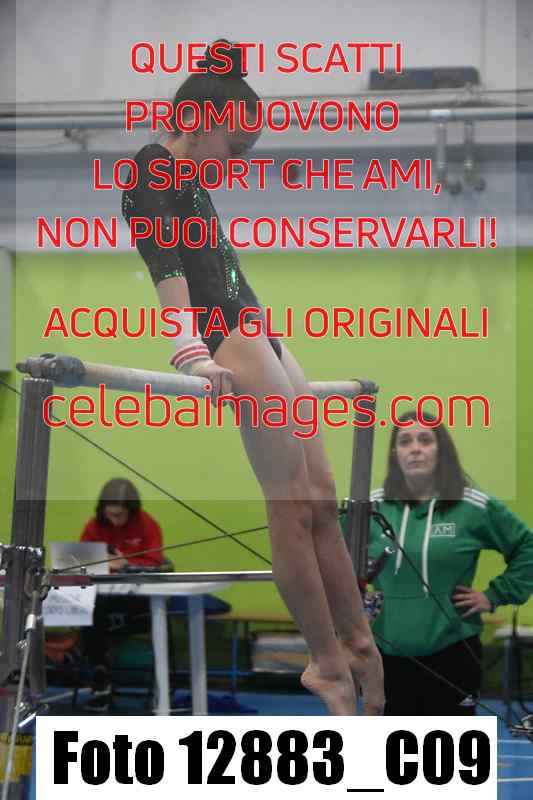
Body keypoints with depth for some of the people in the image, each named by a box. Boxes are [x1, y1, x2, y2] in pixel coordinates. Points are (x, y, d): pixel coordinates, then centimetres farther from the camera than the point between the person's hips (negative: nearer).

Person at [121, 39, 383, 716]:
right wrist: (192, 354, -34)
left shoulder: (191, 184, 24)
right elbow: (167, 272, -20)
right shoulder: (152, 175, -6)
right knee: (290, 506, -12)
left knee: (321, 501, 10)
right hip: (230, 339, -10)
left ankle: (357, 645, 16)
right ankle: (331, 663, -9)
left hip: (261, 339, 10)